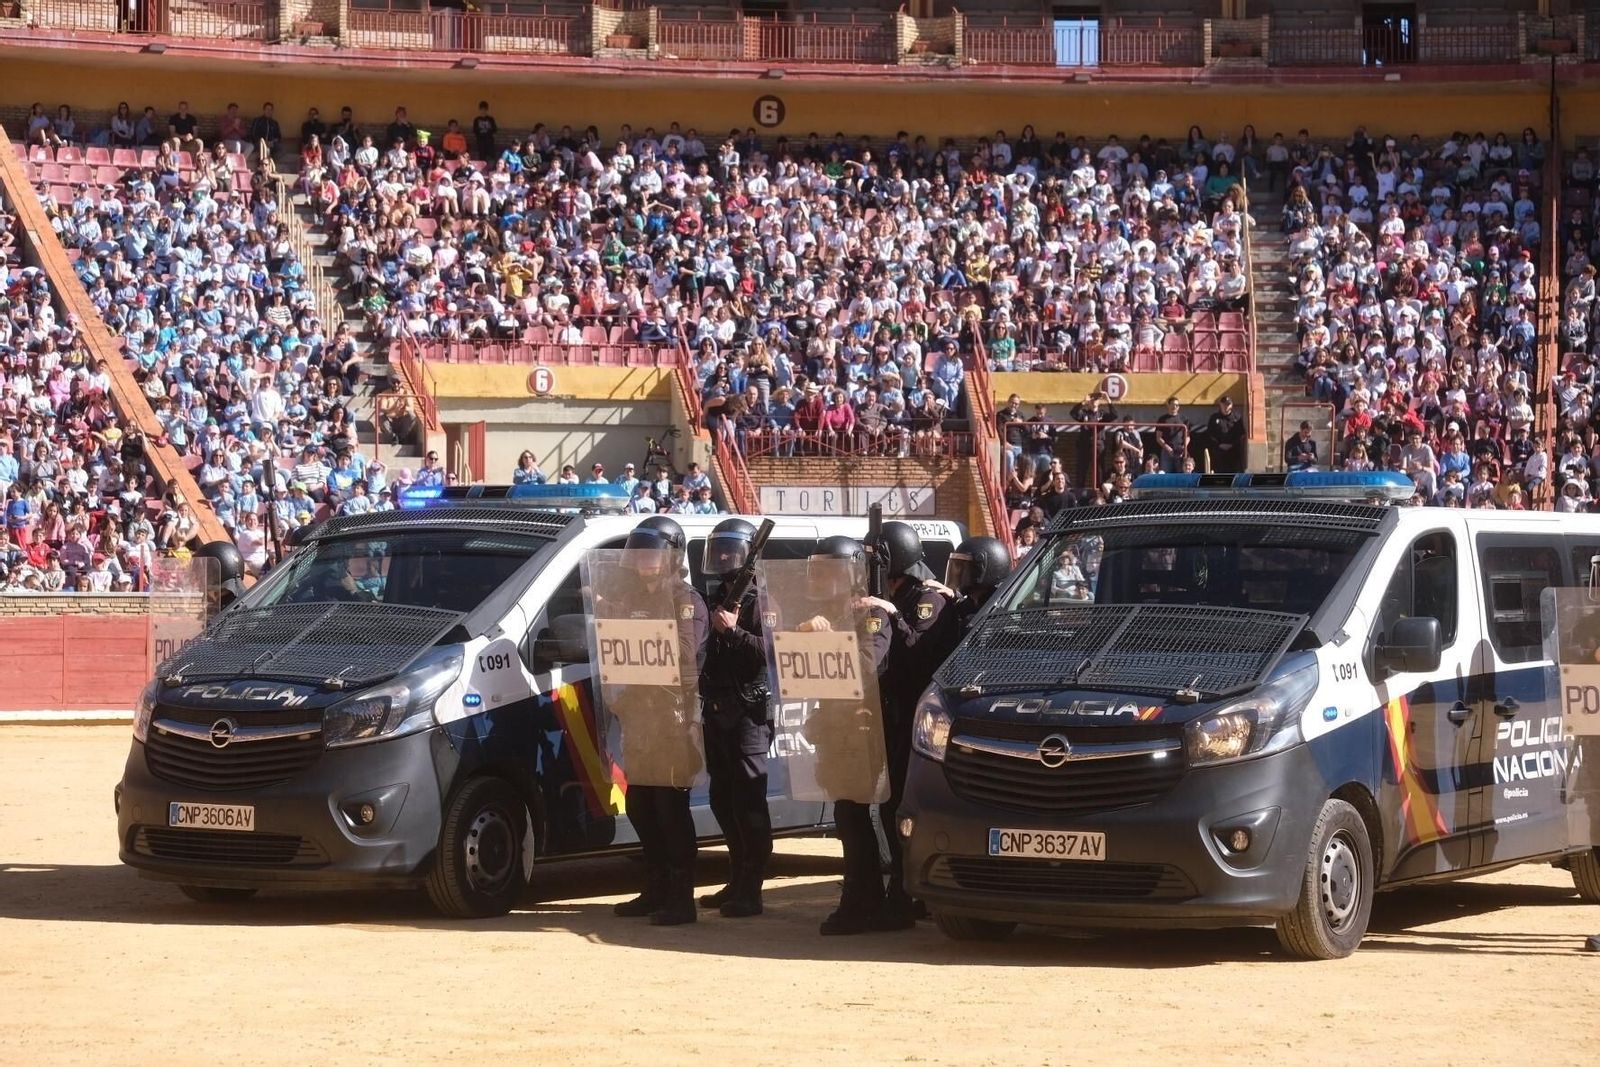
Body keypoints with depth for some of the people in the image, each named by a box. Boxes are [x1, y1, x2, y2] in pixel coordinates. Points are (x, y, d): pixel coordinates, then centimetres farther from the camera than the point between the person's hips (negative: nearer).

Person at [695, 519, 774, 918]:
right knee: (723, 799, 12)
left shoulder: (758, 600, -8)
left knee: (748, 799, -9)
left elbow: (773, 651, -20)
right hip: (717, 711, 9)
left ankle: (751, 889, -9)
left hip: (748, 712, -8)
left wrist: (734, 631, -23)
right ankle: (739, 880, 20)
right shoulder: (714, 598, 16)